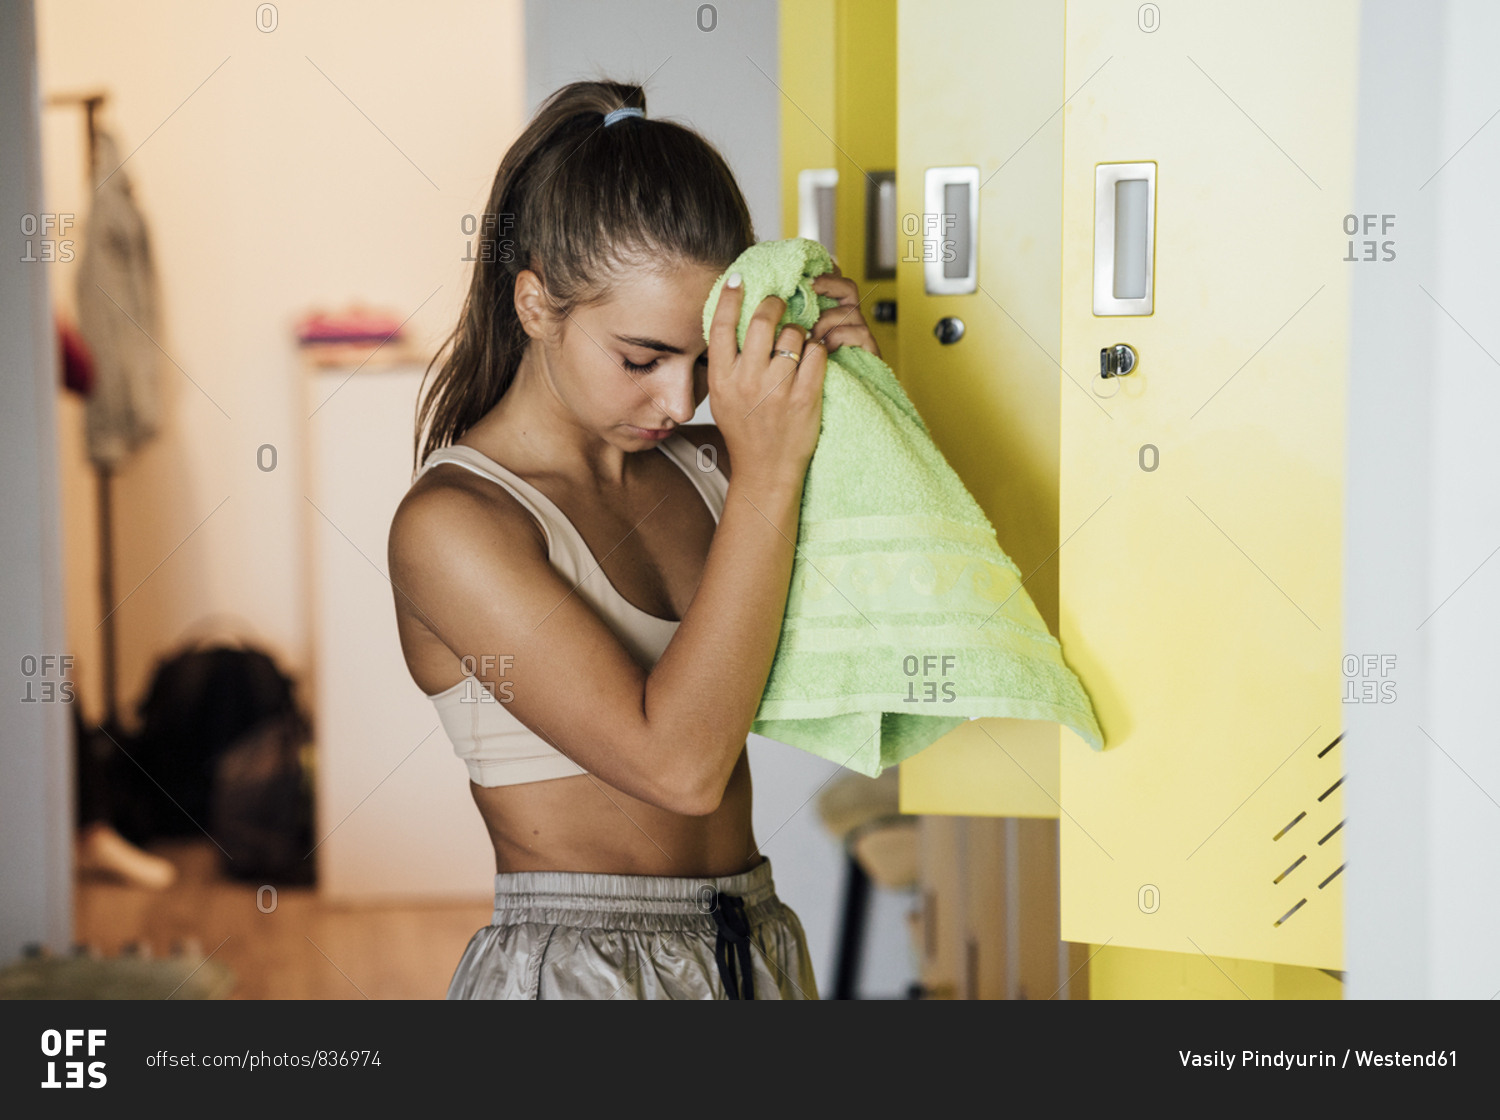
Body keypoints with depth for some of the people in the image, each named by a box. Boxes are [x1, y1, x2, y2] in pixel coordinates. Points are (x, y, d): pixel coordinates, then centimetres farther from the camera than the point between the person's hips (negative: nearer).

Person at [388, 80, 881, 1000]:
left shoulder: (705, 468, 3)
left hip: (757, 954, 6)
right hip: (573, 969, -6)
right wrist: (769, 467, -21)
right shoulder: (451, 524, -15)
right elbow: (680, 761, -23)